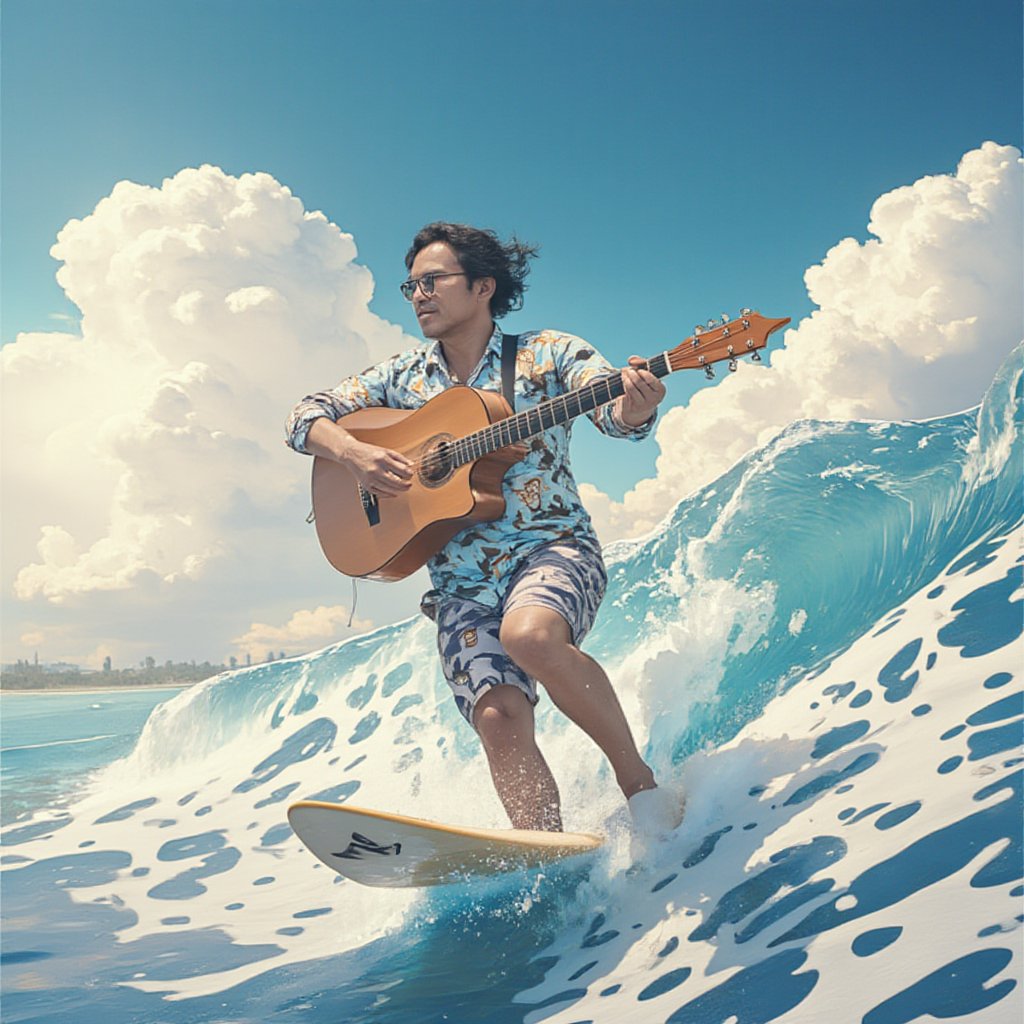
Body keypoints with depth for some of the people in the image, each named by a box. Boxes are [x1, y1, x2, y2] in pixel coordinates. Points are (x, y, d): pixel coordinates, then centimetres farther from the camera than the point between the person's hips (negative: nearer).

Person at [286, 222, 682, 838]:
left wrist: (636, 406, -36)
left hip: (554, 547, -3)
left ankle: (638, 780, -17)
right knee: (499, 718, -21)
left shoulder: (547, 354, 5)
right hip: (462, 581, 3)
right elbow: (306, 416, 13)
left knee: (529, 635, -35)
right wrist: (355, 453, -9)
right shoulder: (402, 378, 15)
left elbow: (616, 414, -10)